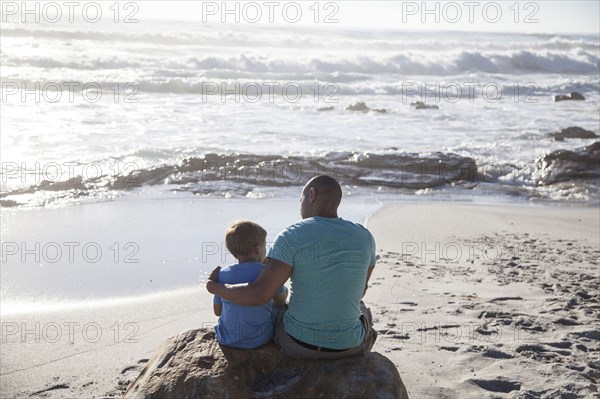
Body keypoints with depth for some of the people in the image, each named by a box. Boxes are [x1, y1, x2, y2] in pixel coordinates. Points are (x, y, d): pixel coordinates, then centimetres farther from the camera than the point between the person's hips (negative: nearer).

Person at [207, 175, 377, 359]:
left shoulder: (291, 236, -16)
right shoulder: (364, 236, -4)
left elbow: (258, 295, -22)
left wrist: (214, 287, -4)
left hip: (299, 342, -2)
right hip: (348, 346, 2)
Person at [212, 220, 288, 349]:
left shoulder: (222, 274, -7)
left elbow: (217, 311, 1)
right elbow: (280, 302, 0)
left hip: (227, 339, 4)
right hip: (258, 340, -3)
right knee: (282, 308, 22)